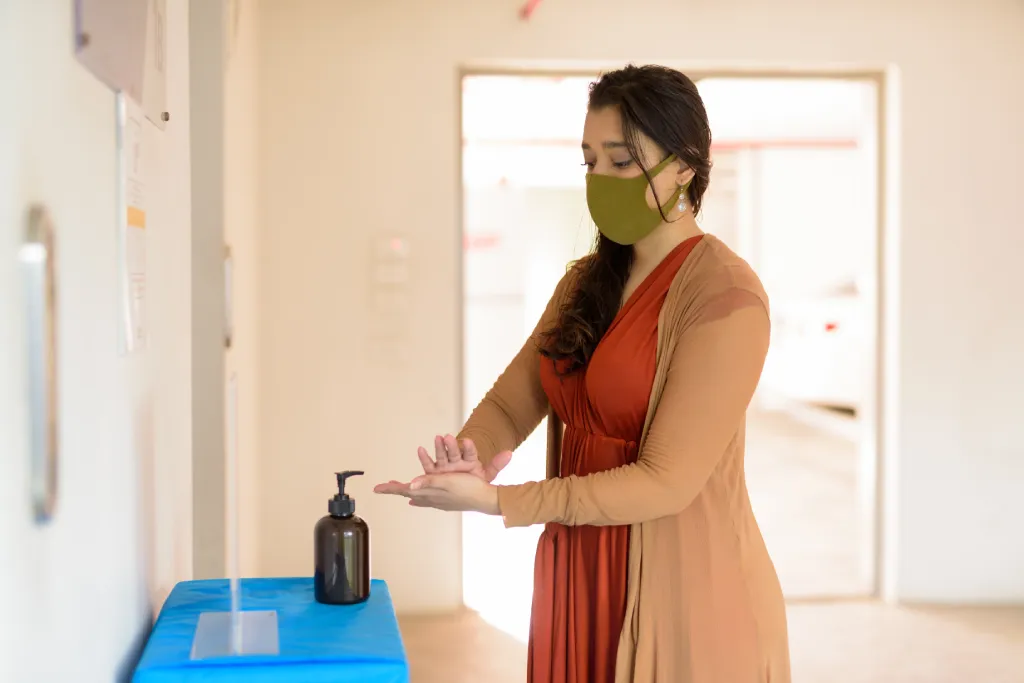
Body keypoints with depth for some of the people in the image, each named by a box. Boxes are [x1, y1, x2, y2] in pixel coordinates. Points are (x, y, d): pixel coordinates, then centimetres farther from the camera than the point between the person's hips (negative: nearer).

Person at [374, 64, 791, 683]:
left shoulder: (724, 295, -16)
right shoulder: (587, 281, 8)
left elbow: (666, 482, -20)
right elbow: (511, 401, 4)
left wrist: (493, 500, -23)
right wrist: (468, 459, -19)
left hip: (686, 598, -6)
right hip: (584, 585, 7)